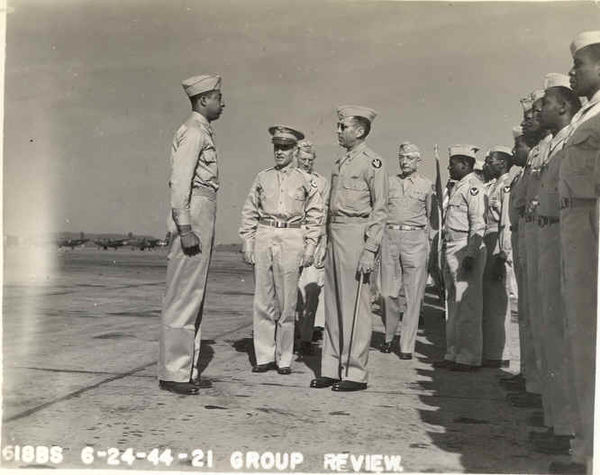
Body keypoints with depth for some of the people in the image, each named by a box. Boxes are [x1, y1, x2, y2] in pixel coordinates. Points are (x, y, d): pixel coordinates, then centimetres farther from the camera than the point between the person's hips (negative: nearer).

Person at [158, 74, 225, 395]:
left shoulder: (202, 132, 21)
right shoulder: (193, 132, -9)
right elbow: (180, 182, -18)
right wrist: (185, 229, -23)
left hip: (201, 217, 10)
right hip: (192, 215, -10)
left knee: (193, 296, 12)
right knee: (183, 296, -7)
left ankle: (187, 369, 18)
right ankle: (172, 372, -2)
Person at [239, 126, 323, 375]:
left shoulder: (306, 180, 5)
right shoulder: (262, 178, 11)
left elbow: (315, 215, 4)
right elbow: (249, 213, 11)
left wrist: (310, 247, -3)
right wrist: (247, 243, 4)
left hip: (292, 240, -2)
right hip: (264, 237, 2)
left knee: (287, 302, 1)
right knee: (263, 300, 3)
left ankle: (284, 358, 11)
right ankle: (264, 356, 11)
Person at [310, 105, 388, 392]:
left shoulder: (372, 162, -7)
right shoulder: (341, 163, 18)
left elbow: (380, 210, -11)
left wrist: (370, 250, -17)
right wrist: (326, 242, 15)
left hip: (356, 235, -8)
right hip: (334, 237, 8)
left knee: (354, 308, -4)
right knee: (333, 306, 10)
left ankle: (355, 373, 4)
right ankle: (332, 369, 18)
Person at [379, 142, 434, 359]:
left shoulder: (426, 185, 8)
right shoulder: (389, 182, 12)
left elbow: (430, 216, 14)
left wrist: (427, 240, 9)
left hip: (415, 239, -2)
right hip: (390, 237, 2)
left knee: (413, 295, -3)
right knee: (388, 292, 3)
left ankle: (407, 345, 3)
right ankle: (389, 337, 22)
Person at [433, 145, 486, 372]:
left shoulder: (473, 186, -10)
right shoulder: (458, 187, 20)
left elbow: (478, 225, -17)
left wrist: (470, 254, -22)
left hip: (466, 250, -10)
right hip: (452, 250, 10)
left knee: (467, 305, -6)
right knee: (454, 305, 13)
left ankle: (469, 357, 0)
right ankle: (453, 354, 21)